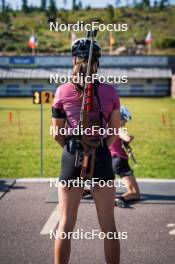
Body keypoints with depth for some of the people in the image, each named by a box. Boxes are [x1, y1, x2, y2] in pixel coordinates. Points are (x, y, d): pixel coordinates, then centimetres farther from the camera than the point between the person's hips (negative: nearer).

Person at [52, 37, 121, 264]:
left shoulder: (62, 91, -2)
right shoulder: (110, 92, -1)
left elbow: (57, 134, 2)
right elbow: (115, 132, 5)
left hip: (72, 158, 0)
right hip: (102, 159, 0)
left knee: (65, 224, 10)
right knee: (108, 225, 10)